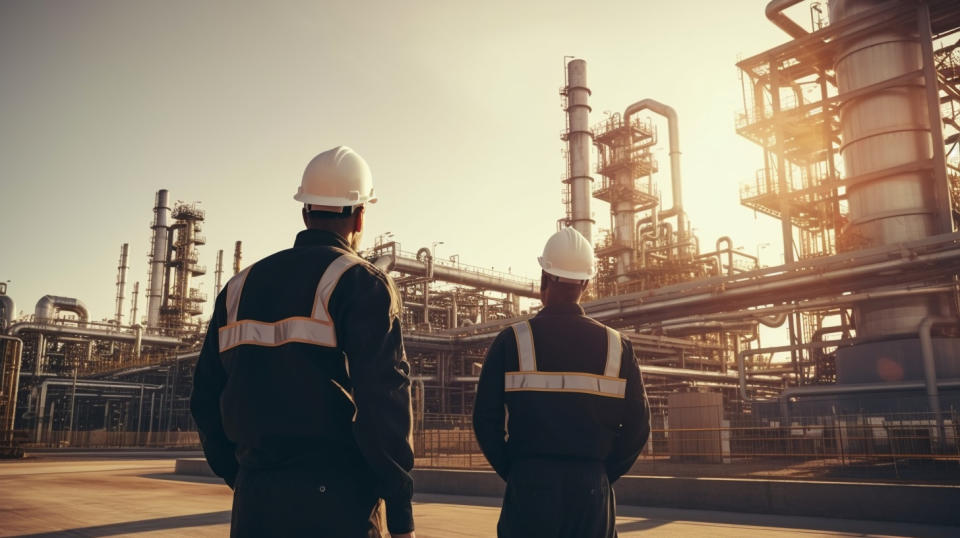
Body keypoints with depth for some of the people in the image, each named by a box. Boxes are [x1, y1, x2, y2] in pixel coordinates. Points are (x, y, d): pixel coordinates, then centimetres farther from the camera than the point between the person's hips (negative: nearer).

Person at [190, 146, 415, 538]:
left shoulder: (241, 286, 11)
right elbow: (382, 399, -16)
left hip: (253, 504, 5)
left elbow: (206, 399, 12)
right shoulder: (361, 282, -7)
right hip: (336, 504, -5)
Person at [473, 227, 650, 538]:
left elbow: (486, 420, -6)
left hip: (529, 486, -2)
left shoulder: (512, 342, -5)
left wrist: (512, 471, 5)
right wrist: (603, 474, 10)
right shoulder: (616, 346, 2)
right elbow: (637, 425, 1)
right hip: (591, 488, 2)